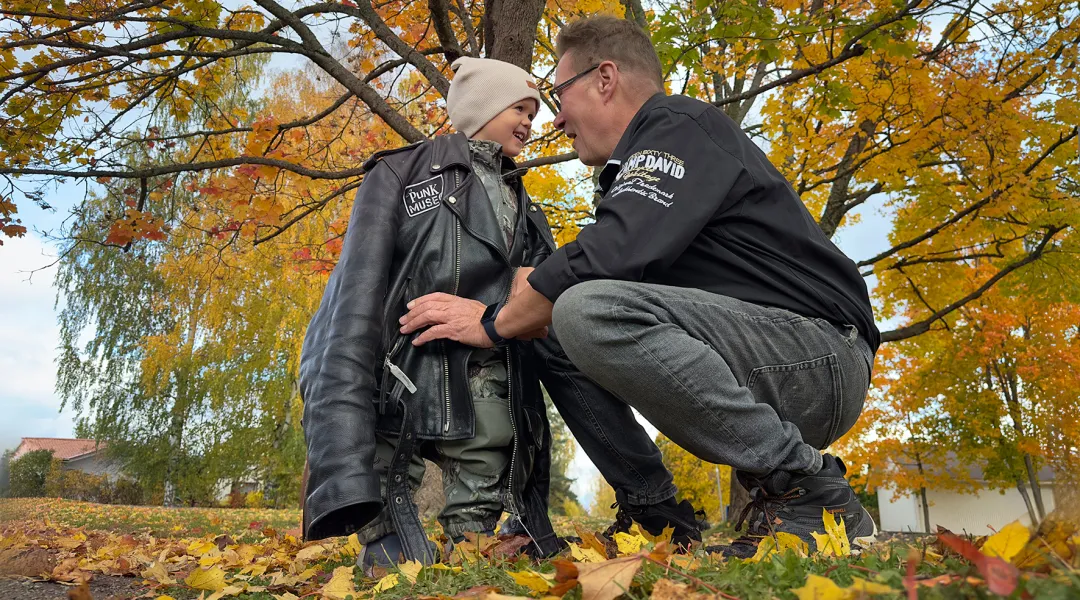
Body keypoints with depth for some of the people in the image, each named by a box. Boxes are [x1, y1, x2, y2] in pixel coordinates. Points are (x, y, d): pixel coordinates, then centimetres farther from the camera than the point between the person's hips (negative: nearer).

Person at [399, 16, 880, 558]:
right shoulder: (638, 165, 21)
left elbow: (613, 254, -22)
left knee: (589, 311, -29)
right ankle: (655, 513, 4)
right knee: (558, 345, 9)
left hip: (822, 357, -9)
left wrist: (493, 324, -11)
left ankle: (804, 487, -17)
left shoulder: (680, 125, -7)